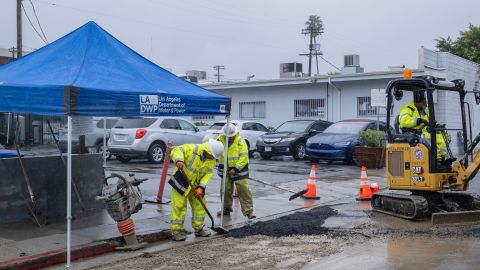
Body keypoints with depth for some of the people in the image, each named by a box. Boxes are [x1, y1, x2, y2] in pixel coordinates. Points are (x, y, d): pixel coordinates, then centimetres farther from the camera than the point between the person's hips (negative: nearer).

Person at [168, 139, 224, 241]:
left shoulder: (212, 160, -6)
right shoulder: (192, 149, -24)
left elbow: (208, 173, -9)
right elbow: (177, 150, -30)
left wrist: (201, 187, -21)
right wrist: (179, 160, -51)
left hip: (196, 184, 6)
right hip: (181, 182, -6)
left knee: (200, 204, 10)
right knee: (179, 206, -5)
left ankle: (198, 228, 24)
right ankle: (176, 230, 4)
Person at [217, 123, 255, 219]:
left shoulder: (241, 141, -14)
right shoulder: (220, 140, -4)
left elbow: (244, 157, -17)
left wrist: (235, 168, -24)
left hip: (239, 169, -3)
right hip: (225, 169, 4)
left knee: (244, 190, -9)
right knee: (225, 189, 11)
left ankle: (249, 211, -4)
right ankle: (226, 208, 29)